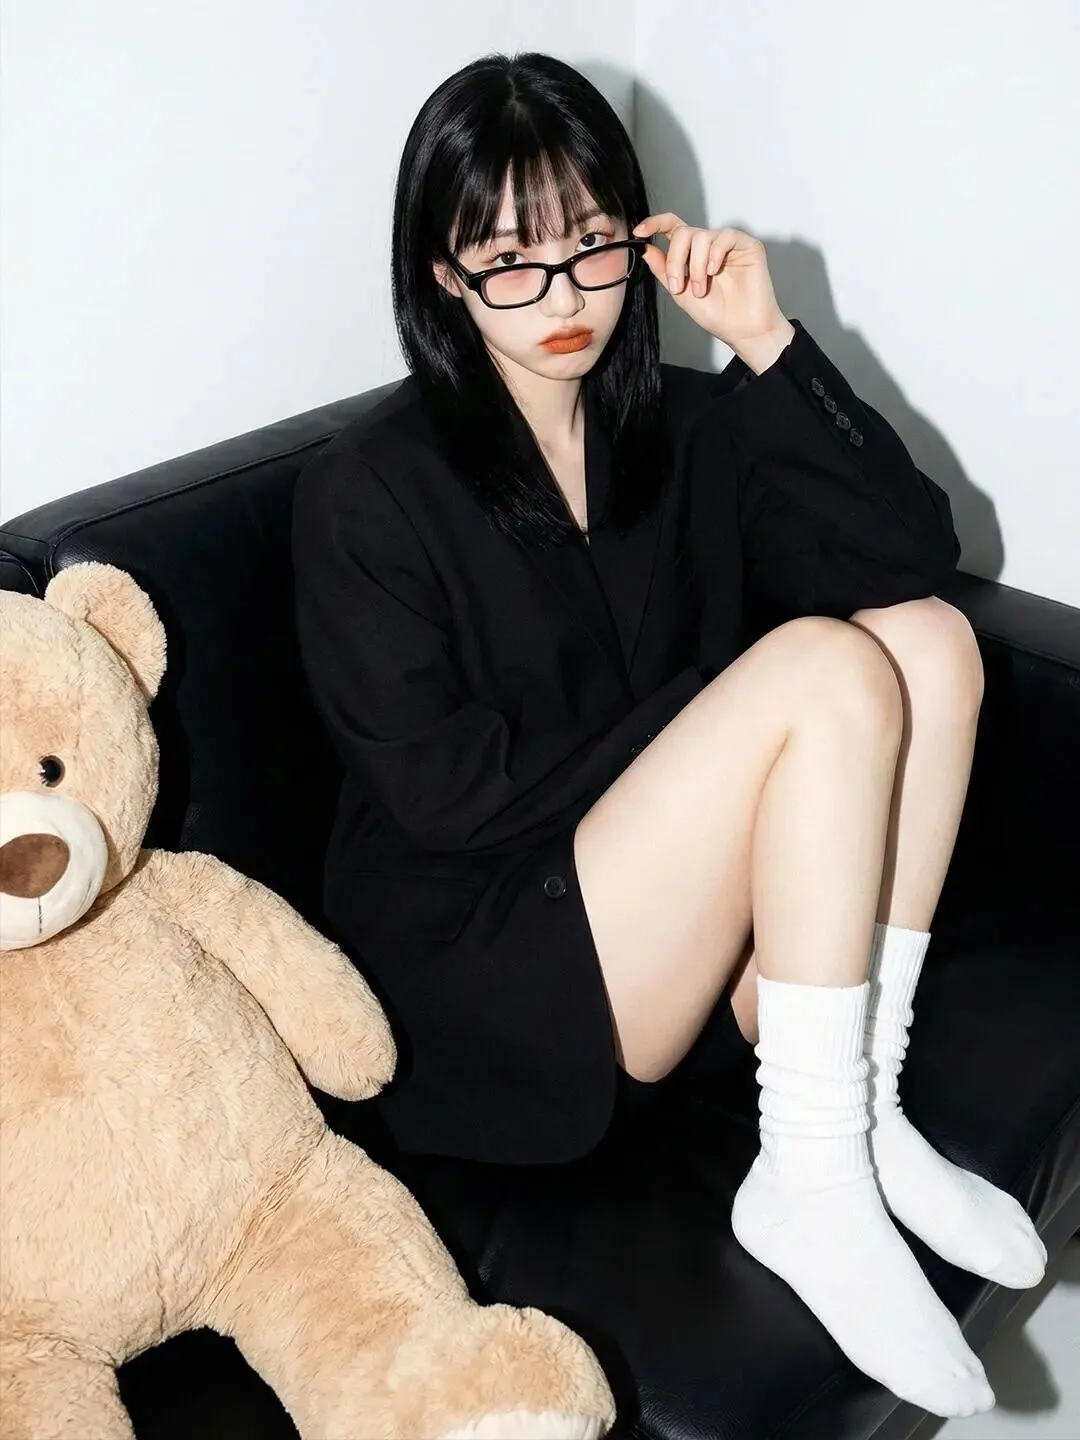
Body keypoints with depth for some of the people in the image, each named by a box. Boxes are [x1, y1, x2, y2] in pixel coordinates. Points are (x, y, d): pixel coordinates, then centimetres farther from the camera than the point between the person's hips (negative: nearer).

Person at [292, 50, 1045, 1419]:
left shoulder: (686, 425, 6)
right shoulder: (368, 489, -10)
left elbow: (913, 549, -5)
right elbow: (441, 791, -16)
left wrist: (768, 347, -13)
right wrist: (706, 716, -12)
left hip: (702, 921, 6)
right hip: (492, 953, -6)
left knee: (929, 637, -12)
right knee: (829, 668, -23)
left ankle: (864, 1110, -12)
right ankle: (812, 1185, -18)